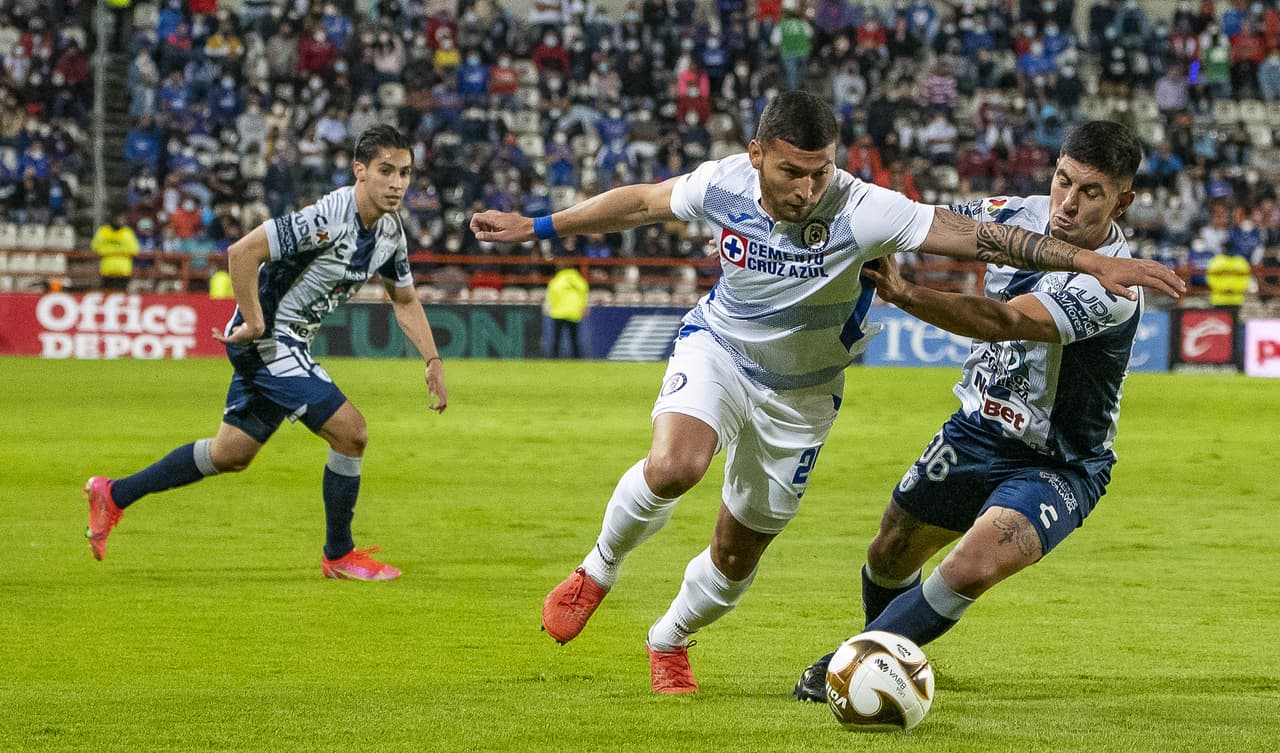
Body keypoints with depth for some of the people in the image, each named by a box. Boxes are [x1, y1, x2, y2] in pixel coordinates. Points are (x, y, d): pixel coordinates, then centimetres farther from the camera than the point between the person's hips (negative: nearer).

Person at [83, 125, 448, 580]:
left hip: (291, 345, 10)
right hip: (267, 339, -10)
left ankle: (113, 495, 32)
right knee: (350, 431, -14)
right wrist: (255, 324, -22)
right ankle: (339, 555, 2)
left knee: (231, 455, 18)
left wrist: (433, 361, 6)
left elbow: (405, 301, 17)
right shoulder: (327, 217, -25)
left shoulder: (390, 232, 3)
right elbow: (242, 253, -28)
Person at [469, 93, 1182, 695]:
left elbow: (981, 235, -34)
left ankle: (670, 641, 41)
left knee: (739, 552, 9)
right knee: (674, 466, -31)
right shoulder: (724, 183, -21)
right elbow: (640, 203, -1)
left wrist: (1092, 261, -41)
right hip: (718, 350, 0)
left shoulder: (862, 211, -31)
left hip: (799, 397, 0)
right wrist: (535, 226, 7)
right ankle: (598, 572, -2)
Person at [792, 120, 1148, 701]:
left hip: (1055, 466, -7)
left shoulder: (1110, 287, -31)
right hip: (978, 429, 7)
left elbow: (1002, 322, -41)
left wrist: (906, 295, -52)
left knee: (970, 570, -28)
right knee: (891, 554, 18)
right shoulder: (1022, 215, -10)